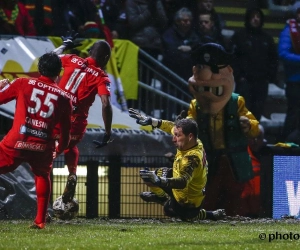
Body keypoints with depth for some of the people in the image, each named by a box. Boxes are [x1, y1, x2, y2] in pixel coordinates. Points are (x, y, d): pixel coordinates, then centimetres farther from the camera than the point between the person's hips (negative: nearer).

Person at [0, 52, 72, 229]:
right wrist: (59, 149, 37)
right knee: (43, 176, 32)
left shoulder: (23, 84, 5)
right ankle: (40, 221, 28)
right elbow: (66, 132, 18)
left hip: (16, 143, -2)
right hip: (43, 147, 2)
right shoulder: (63, 97, 12)